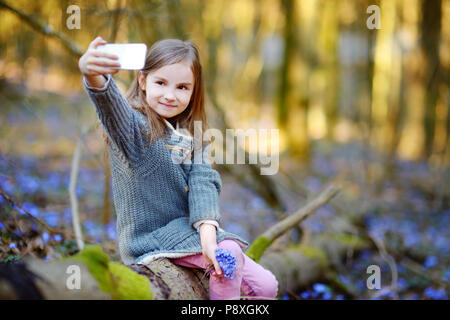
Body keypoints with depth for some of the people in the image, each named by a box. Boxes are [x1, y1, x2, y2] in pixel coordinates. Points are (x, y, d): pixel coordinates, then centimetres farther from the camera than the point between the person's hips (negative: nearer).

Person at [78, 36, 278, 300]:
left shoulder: (191, 136, 7)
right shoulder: (134, 126, -11)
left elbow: (203, 181, -7)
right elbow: (111, 104, -35)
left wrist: (207, 231, -26)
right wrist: (95, 78, -59)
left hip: (189, 229, 6)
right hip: (149, 238, -6)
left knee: (266, 286, 0)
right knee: (228, 252, -27)